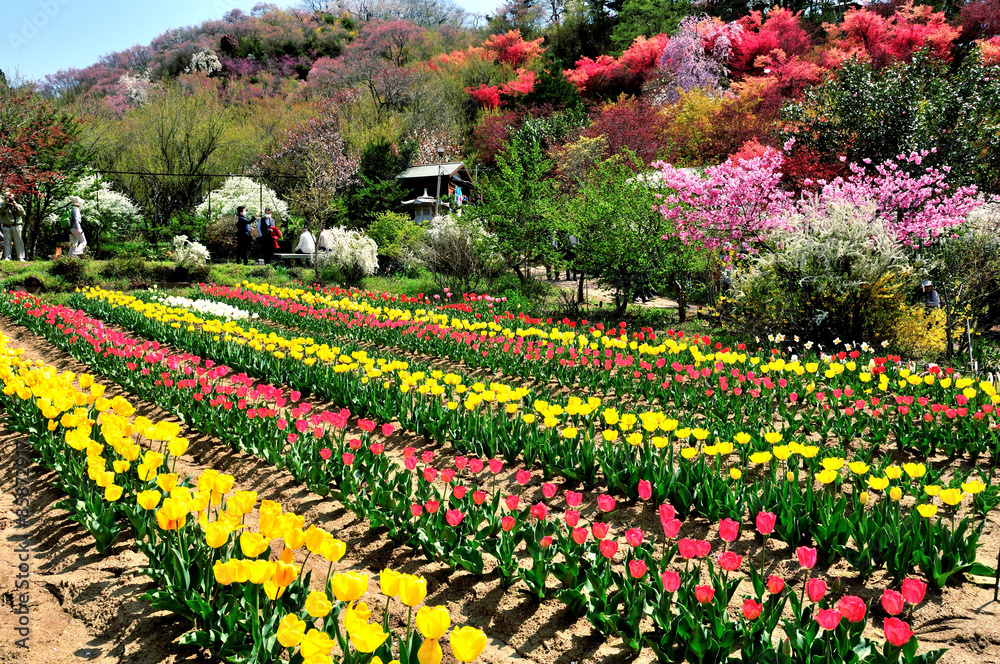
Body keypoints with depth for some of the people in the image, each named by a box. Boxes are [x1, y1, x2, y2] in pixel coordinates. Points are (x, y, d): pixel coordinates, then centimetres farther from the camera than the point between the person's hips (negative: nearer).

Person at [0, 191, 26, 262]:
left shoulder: (18, 205, 13)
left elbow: (22, 213, -4)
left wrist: (15, 205, -8)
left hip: (16, 226, -1)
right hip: (6, 227, 1)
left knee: (18, 241, -4)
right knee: (7, 242, -3)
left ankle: (20, 257, -4)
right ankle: (7, 257, -1)